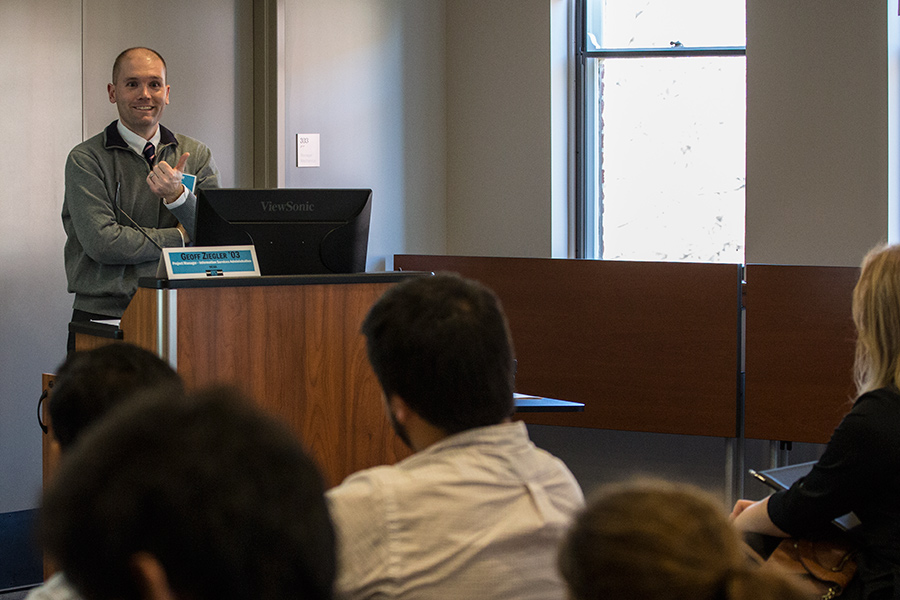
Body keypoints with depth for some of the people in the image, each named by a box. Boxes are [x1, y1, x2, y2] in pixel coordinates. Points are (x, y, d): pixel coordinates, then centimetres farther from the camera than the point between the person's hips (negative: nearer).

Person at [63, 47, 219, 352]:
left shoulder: (197, 155, 12)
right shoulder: (86, 159, 1)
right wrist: (180, 238, -4)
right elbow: (101, 242, -11)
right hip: (103, 314, -2)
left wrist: (177, 195, -16)